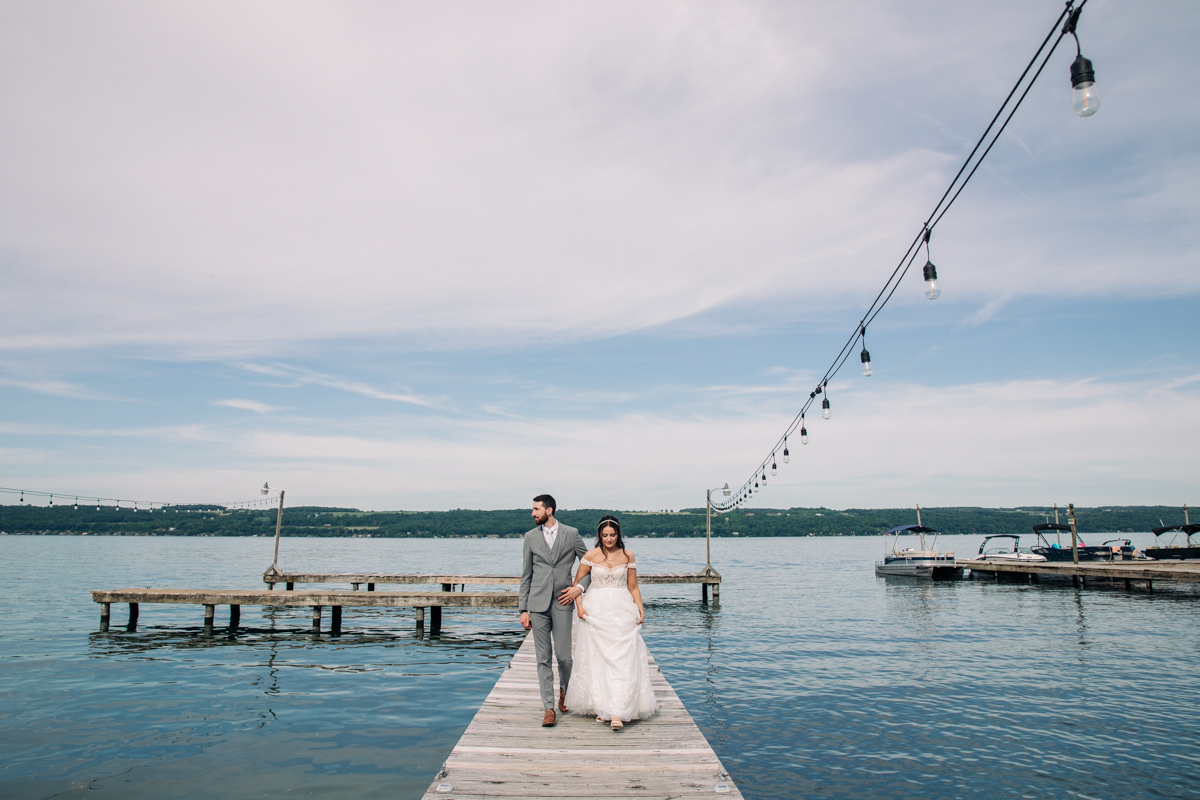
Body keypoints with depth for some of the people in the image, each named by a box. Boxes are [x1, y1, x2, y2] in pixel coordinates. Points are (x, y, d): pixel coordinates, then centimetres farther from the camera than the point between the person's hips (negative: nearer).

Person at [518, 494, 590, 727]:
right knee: (543, 658, 2)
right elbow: (526, 575, 7)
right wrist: (523, 609, 4)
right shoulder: (531, 537, 6)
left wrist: (580, 587, -5)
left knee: (564, 656, 0)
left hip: (562, 603, -1)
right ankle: (548, 708, 11)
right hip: (538, 604, 1)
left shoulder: (571, 534, 1)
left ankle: (563, 690, 31)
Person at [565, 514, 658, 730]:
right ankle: (602, 707, 15)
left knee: (622, 660, -8)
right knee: (598, 660, 3)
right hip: (596, 612, 0)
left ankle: (617, 713, -10)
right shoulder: (591, 556, 1)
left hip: (622, 612, 0)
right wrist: (579, 605, -5)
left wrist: (640, 608, -3)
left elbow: (633, 587, 9)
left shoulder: (627, 556, 4)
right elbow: (577, 582, 8)